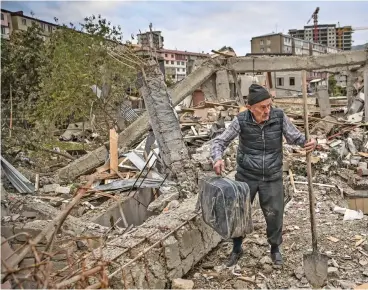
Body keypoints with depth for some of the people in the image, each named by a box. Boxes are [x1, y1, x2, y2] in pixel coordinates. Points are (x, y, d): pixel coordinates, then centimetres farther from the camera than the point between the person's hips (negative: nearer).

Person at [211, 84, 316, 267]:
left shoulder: (279, 116, -13)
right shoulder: (241, 121, -15)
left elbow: (294, 137, -2)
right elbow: (219, 141, -10)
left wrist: (308, 142, -24)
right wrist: (218, 158, -30)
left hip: (272, 177, 1)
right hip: (246, 176, 0)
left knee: (274, 214, 9)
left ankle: (275, 248, 38)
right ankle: (237, 249, 34)